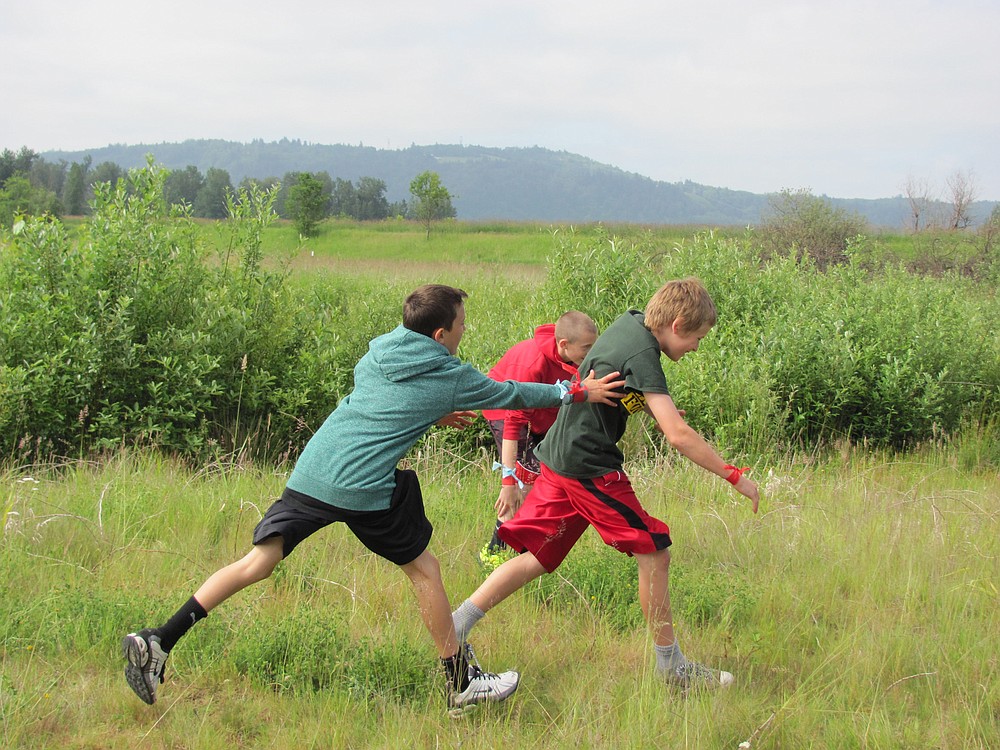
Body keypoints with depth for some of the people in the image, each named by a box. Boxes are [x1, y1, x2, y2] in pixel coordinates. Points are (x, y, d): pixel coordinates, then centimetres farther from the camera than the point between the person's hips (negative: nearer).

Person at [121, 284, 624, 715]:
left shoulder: (376, 354, 16)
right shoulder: (450, 378, 2)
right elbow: (510, 394, 14)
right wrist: (577, 392, 27)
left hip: (311, 471, 5)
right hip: (364, 488, -5)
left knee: (257, 563, 4)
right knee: (424, 569, 13)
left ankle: (158, 643, -5)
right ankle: (462, 683, 22)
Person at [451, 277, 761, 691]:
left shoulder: (630, 322, 8)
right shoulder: (641, 356, -20)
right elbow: (678, 435, -26)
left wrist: (659, 407, 12)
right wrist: (734, 476, -20)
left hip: (560, 456, 9)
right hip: (590, 467, -9)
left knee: (538, 557, 12)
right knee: (654, 553, -1)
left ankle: (453, 627, 9)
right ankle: (671, 665, 8)